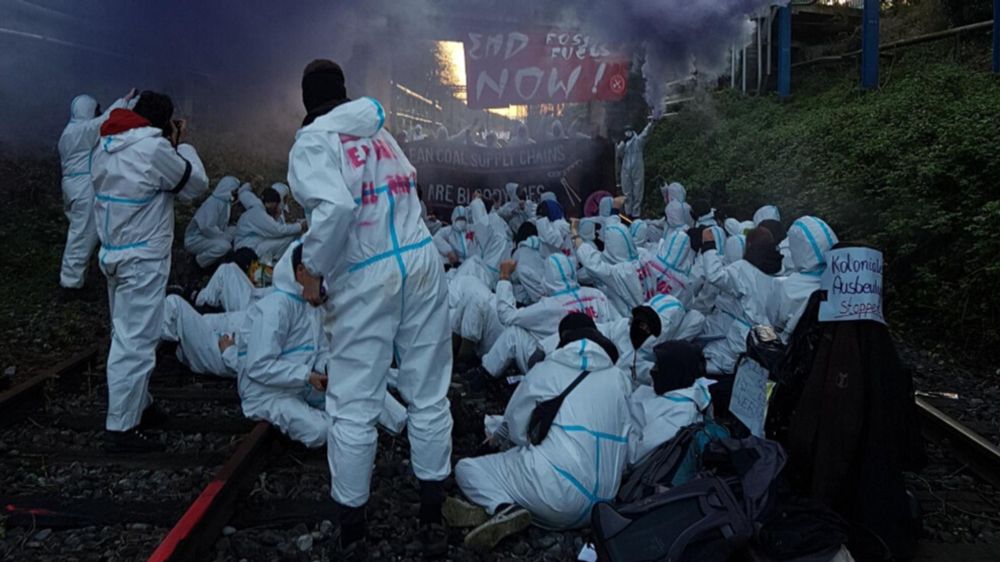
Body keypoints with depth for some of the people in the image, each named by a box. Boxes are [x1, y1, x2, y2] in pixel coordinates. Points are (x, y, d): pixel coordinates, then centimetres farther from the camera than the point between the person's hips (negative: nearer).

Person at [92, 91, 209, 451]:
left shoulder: (106, 147, 8)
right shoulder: (153, 147, -17)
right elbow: (196, 185, -6)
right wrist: (181, 145, 5)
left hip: (113, 254, 9)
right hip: (143, 259, -9)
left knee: (128, 336, 19)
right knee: (135, 342, -4)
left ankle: (138, 404, 32)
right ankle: (121, 428, 1)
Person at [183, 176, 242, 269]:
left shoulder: (225, 202, 3)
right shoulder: (213, 203, -23)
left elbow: (222, 225, 11)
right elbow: (207, 227, -30)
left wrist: (229, 235, -7)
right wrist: (225, 237, -20)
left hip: (208, 238, 10)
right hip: (195, 240, -10)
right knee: (224, 245, -31)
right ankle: (202, 260, -5)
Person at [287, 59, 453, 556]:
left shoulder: (311, 143, -5)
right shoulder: (378, 131, 14)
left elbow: (337, 207, -21)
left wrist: (313, 269, -9)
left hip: (366, 278, -5)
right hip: (421, 262, 6)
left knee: (353, 408, 7)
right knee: (428, 395, 11)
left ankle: (352, 532, 20)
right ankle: (433, 520, 23)